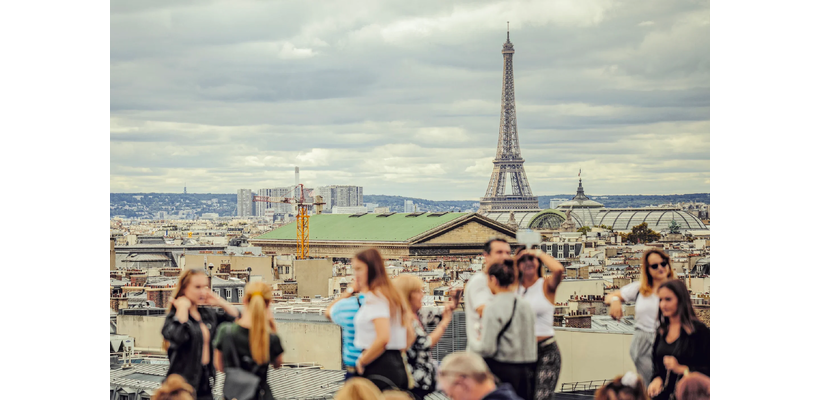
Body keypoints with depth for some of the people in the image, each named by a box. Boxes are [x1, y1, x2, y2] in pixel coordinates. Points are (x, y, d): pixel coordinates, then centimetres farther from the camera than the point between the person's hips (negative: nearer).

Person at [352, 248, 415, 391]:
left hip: (379, 369, -9)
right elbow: (410, 336, 21)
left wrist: (361, 362, -11)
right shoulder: (393, 295, 18)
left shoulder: (374, 297, -10)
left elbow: (383, 338, -22)